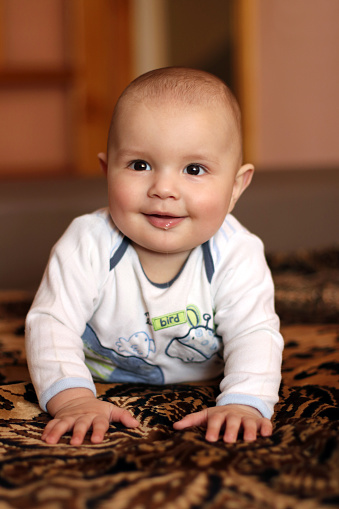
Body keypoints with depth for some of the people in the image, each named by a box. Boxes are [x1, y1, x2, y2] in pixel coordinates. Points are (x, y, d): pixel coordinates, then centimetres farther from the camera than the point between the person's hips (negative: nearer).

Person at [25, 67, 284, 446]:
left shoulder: (235, 255, -31)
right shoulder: (88, 245, -33)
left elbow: (254, 334, -33)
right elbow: (51, 324, -32)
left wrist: (243, 402, -53)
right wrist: (73, 397, -48)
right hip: (104, 383, 0)